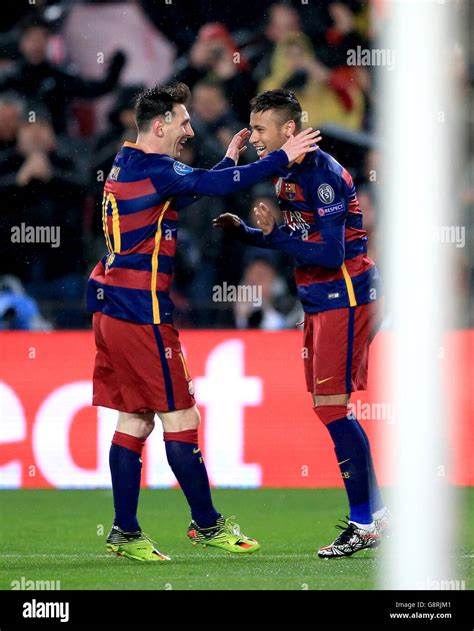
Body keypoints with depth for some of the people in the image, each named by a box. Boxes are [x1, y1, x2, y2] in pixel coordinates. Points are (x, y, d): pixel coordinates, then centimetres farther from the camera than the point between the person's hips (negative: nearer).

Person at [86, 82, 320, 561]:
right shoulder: (153, 169, -14)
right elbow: (220, 186, -21)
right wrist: (283, 158, -14)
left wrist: (227, 161, 25)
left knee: (134, 420, 9)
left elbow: (192, 189, 27)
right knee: (180, 418, -2)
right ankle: (207, 524, 5)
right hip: (142, 311, -10)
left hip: (111, 309, 10)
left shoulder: (126, 164, 15)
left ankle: (125, 532, 8)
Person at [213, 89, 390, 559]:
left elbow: (330, 253, -23)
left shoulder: (321, 173, -18)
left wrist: (273, 233, -20)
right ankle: (373, 512, 15)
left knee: (332, 406, -10)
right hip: (320, 302, 10)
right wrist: (242, 231, 6)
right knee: (327, 407, 9)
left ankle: (365, 523, -5)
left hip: (344, 299, -10)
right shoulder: (288, 175, 11)